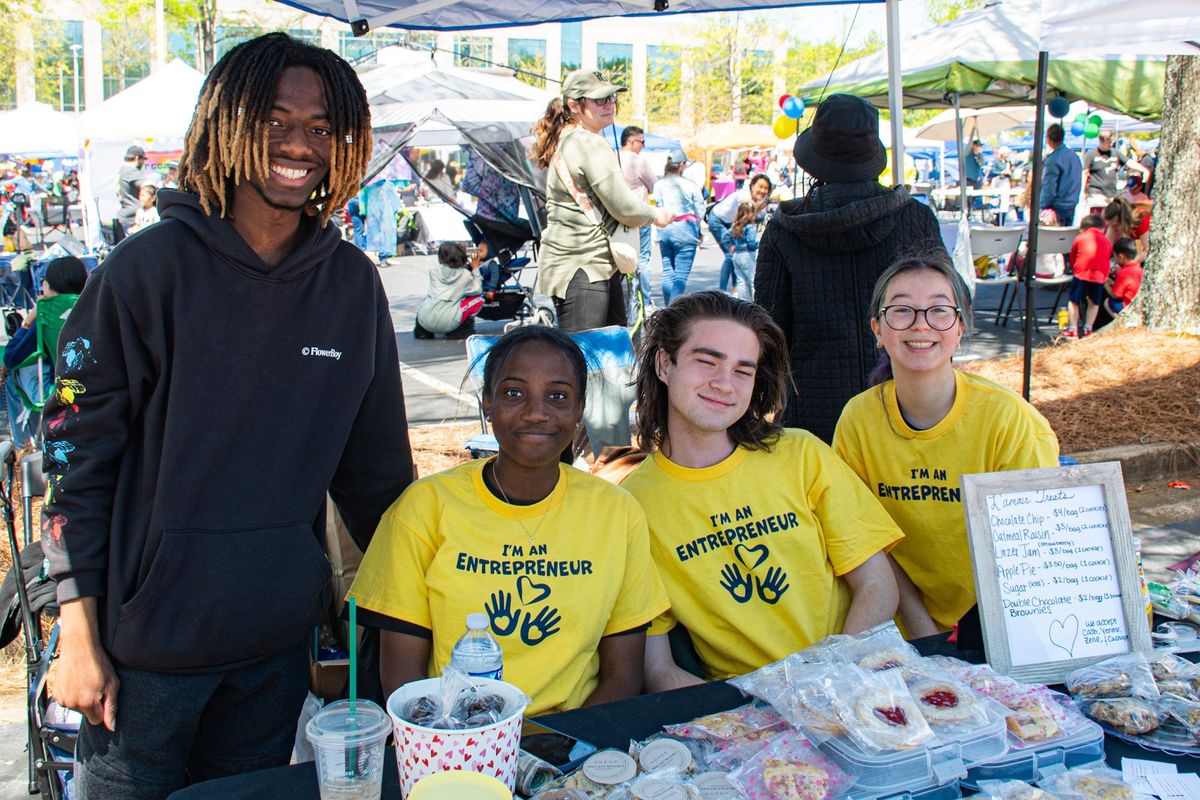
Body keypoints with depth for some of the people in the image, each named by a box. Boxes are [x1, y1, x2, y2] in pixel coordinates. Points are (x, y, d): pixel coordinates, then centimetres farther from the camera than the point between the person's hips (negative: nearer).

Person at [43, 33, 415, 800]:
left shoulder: (352, 282, 0)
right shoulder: (153, 267, -10)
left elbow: (377, 464, 9)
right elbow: (76, 451, -7)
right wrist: (81, 638, -7)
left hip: (280, 647, 3)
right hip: (145, 640, -3)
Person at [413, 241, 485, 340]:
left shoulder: (434, 272, 9)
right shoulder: (465, 274, 2)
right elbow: (477, 290, 16)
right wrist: (475, 269, 21)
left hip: (425, 321, 4)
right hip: (447, 324, -4)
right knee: (478, 299, 14)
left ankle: (423, 332, 19)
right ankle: (459, 332, 5)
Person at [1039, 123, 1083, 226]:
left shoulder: (1052, 160, -16)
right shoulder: (1074, 155, 9)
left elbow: (1049, 188, -19)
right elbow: (1078, 183, 17)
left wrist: (1040, 207, -14)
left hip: (1057, 207, -8)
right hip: (1072, 205, 8)